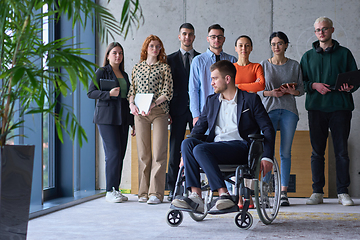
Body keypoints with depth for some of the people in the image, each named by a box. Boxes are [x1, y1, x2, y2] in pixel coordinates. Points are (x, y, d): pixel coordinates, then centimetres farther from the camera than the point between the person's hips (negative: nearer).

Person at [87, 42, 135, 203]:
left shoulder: (124, 75, 19)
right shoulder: (102, 72, 2)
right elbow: (90, 93, -5)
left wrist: (133, 122, 18)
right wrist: (109, 94, -19)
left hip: (123, 118, 6)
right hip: (107, 118, -6)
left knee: (120, 154, 4)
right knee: (113, 153, -12)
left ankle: (116, 190, 10)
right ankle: (110, 191, -8)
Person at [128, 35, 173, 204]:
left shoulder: (164, 68, 5)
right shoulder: (137, 68, 15)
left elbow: (167, 93, -2)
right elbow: (132, 90, 17)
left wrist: (152, 104, -16)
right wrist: (132, 104, -3)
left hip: (159, 112, -3)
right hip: (140, 114, 3)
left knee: (159, 152, -8)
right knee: (143, 153, 2)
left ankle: (156, 193, -7)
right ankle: (143, 192, 8)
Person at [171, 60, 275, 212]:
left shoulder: (251, 100, 9)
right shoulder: (211, 101, 24)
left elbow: (268, 129, 5)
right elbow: (198, 128, 21)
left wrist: (267, 157, -8)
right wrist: (185, 156, 6)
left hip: (240, 147, -5)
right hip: (215, 146, 5)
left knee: (200, 149, -31)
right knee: (187, 142, -25)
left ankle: (224, 194, -36)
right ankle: (195, 195, -35)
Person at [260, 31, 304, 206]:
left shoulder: (294, 65, 10)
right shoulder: (264, 65, 8)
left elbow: (301, 89, 12)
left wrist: (293, 91, -9)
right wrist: (271, 93, -11)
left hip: (289, 110, 1)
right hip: (269, 109, -1)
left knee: (285, 152, -1)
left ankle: (283, 192, 3)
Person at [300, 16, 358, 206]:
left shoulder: (344, 53, 10)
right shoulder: (308, 56, 15)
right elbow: (301, 82, 13)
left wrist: (350, 87, -12)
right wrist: (314, 85, -7)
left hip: (340, 107, -1)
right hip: (316, 107, 2)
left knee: (341, 151, -2)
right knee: (317, 152, 2)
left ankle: (343, 192, 4)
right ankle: (317, 192, 7)